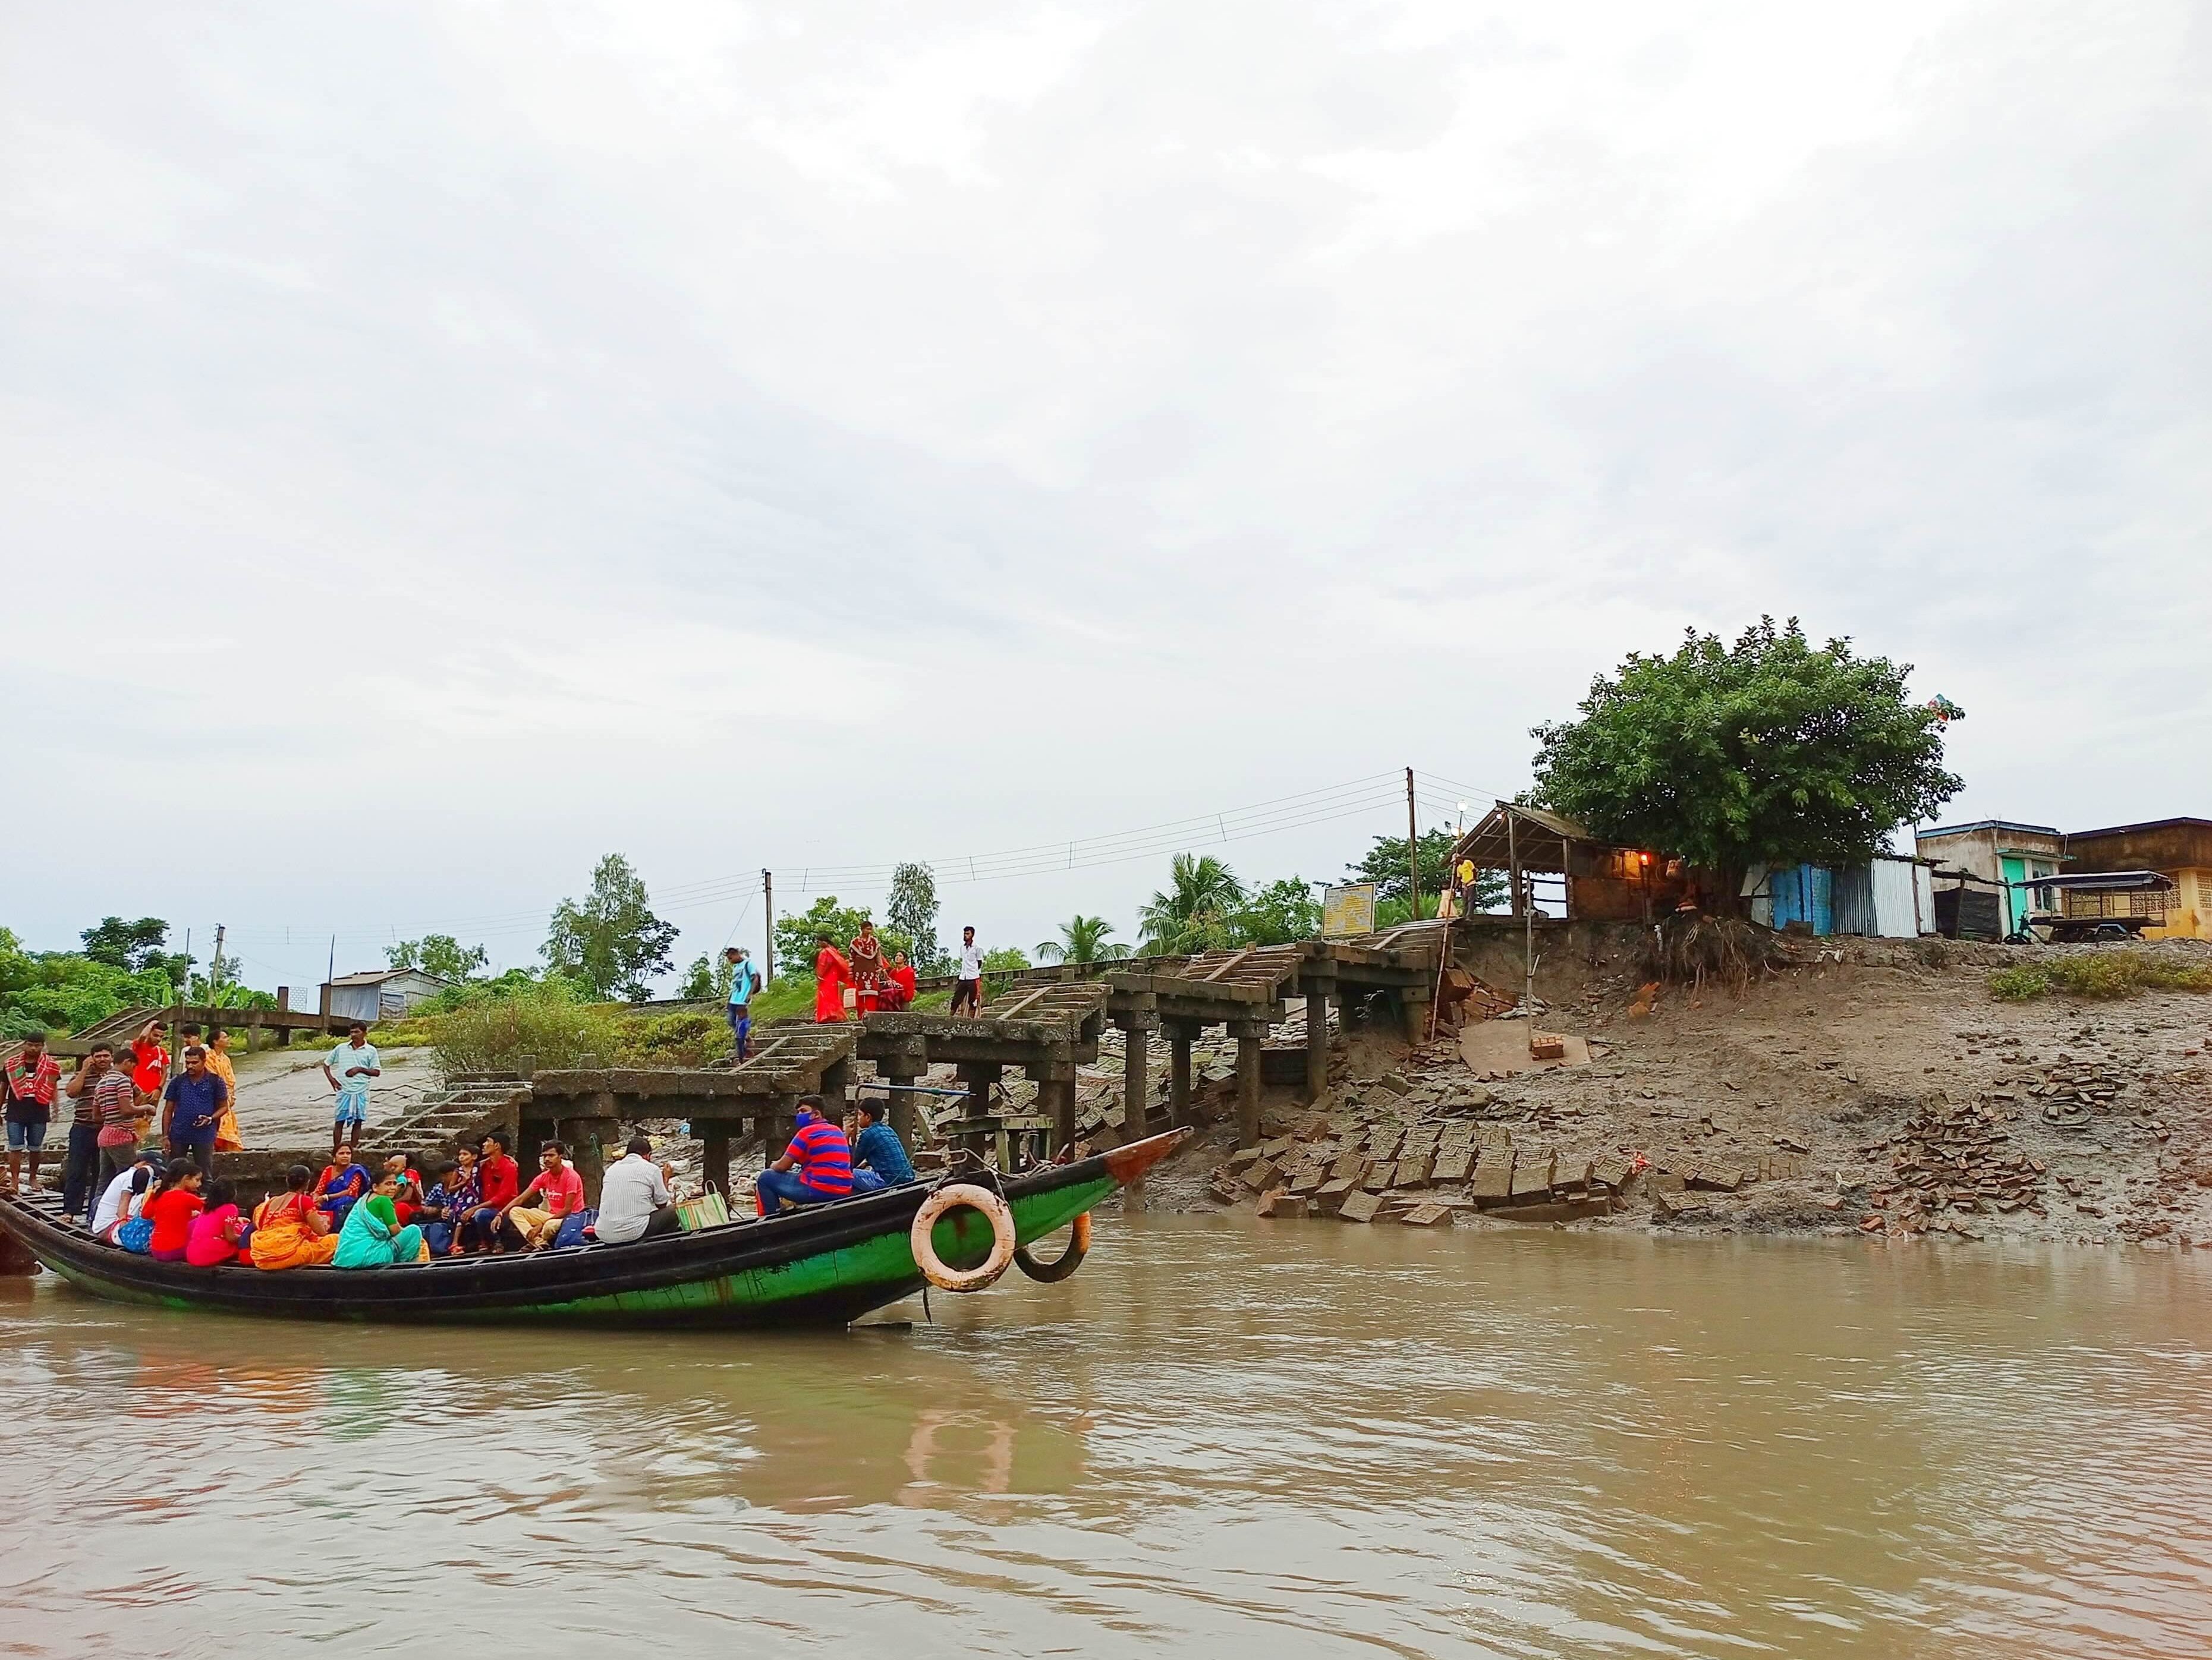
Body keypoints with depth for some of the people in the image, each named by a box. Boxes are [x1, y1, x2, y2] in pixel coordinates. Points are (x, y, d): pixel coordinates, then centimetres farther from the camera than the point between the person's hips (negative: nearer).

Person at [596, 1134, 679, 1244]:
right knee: (672, 1211, 16)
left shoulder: (612, 1168, 13)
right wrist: (666, 1178, 26)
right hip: (633, 1234, -6)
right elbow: (662, 1205, 10)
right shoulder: (651, 1169, -1)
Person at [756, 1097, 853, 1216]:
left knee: (766, 1178, 7)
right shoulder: (837, 1131, 15)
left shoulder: (807, 1132, -6)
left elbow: (782, 1166, -5)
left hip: (819, 1191, -8)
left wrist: (773, 1166, 17)